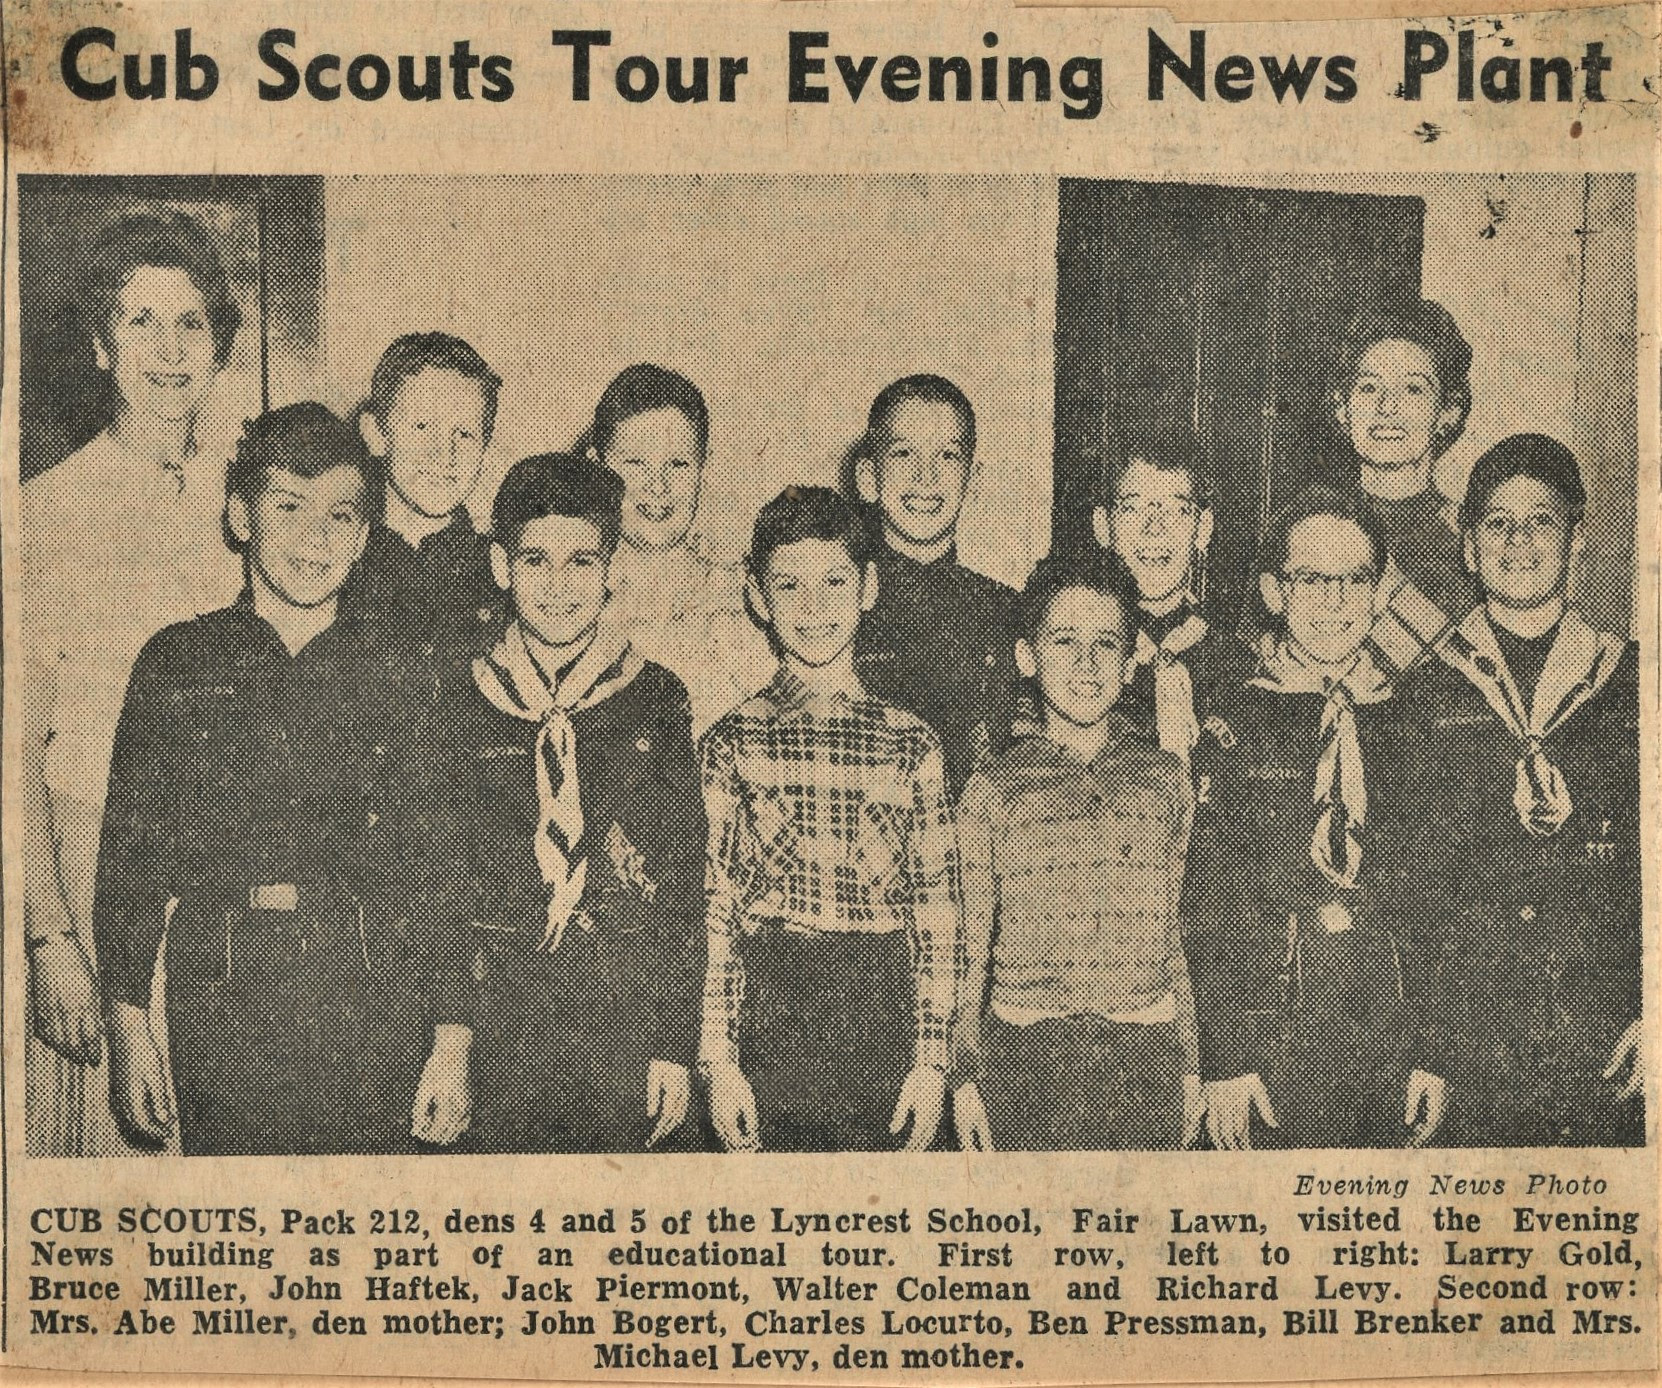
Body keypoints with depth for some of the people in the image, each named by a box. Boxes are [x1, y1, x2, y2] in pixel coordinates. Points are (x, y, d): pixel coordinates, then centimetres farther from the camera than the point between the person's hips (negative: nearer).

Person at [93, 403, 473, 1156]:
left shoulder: (398, 670, 8)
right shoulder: (177, 662, 8)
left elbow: (437, 863, 7)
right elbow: (128, 849, 8)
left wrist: (452, 1038, 0)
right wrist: (128, 1024, 1)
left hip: (371, 993, 0)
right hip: (221, 997, 0)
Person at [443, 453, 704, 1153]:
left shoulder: (655, 699, 2)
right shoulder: (463, 706, 4)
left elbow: (684, 879, 2)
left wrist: (675, 1044, -3)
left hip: (627, 1016, 0)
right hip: (502, 1018, 0)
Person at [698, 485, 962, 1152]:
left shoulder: (911, 741, 5)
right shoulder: (731, 742, 3)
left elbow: (940, 909, 5)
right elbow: (710, 910, 1)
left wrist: (932, 1061, 1)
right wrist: (719, 1060, -5)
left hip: (882, 1026, 1)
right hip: (768, 1023, -1)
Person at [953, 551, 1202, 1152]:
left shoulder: (1165, 779, 8)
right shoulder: (994, 788, 3)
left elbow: (1173, 938, 14)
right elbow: (971, 950, 6)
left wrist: (1189, 1068, 13)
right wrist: (967, 1078, 3)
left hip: (1147, 1059, 2)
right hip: (1024, 1056, -1)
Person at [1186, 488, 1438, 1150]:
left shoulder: (1408, 721, 8)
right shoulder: (1234, 722, 1)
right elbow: (1207, 908, -3)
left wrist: (1433, 1050, 1)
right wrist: (1223, 1059, -9)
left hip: (1391, 1038, 2)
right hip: (1271, 1038, -2)